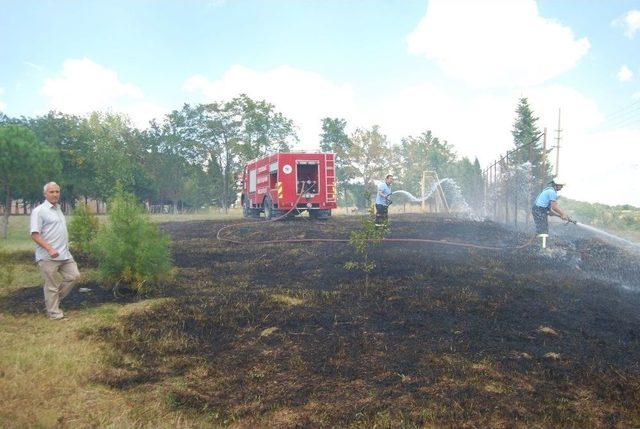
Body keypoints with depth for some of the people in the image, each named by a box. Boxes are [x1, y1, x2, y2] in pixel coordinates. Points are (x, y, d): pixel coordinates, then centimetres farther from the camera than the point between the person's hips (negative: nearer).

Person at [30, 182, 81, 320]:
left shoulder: (58, 209, 16)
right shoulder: (39, 211, -9)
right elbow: (35, 234, -16)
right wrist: (50, 249, -24)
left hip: (65, 254, 8)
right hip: (48, 256, -8)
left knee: (74, 276, 7)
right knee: (52, 286, 1)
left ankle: (54, 298, 22)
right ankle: (54, 312, 12)